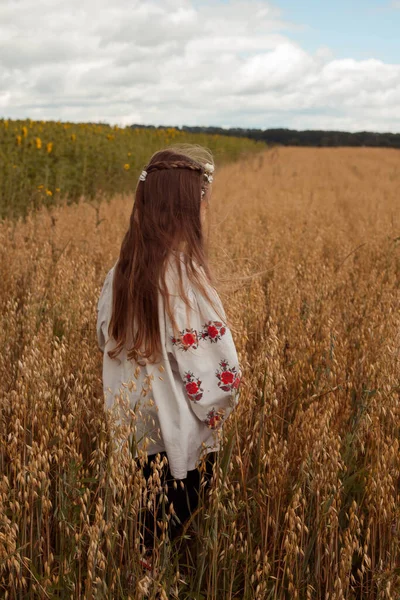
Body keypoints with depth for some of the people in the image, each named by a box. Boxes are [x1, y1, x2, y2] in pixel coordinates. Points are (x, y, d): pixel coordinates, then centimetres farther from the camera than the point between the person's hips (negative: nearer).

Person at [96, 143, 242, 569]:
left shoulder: (122, 270, -4)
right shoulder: (186, 276, -25)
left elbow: (105, 339, 10)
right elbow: (216, 370, -22)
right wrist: (220, 413, -3)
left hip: (136, 428, 7)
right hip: (183, 437, -7)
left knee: (150, 521, 24)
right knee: (168, 532, 13)